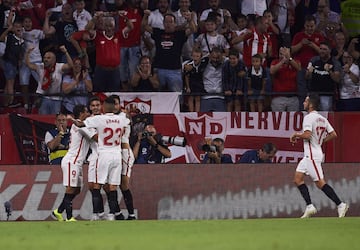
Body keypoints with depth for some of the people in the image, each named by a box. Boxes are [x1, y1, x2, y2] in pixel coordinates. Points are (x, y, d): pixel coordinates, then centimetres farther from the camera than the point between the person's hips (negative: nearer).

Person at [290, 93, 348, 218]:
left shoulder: (309, 117, -13)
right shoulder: (322, 119, 12)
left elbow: (307, 135, -25)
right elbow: (333, 134, 11)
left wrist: (297, 135, -7)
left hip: (312, 155, -10)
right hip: (308, 155, 10)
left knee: (320, 182, -10)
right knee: (298, 178, 10)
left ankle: (340, 204, -11)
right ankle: (309, 206, 6)